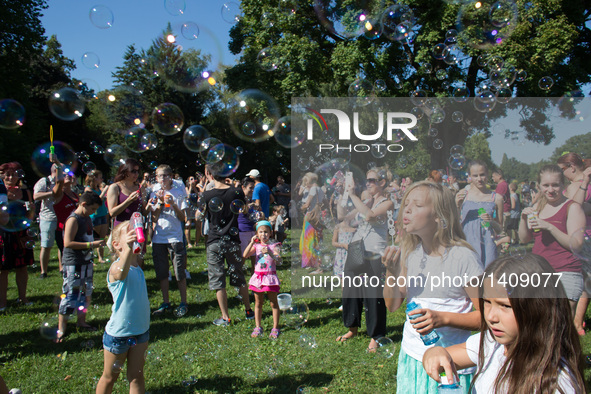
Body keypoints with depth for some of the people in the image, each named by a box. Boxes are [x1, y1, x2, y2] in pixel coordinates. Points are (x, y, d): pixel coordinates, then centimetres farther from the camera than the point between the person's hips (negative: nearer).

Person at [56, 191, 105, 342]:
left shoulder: (87, 218, 12)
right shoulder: (73, 219, -15)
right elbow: (68, 243, -24)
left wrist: (97, 243, 12)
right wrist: (91, 244, -24)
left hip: (86, 262, 9)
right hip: (73, 263, -9)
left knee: (86, 293, 16)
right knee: (70, 296, -6)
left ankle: (81, 322, 30)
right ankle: (61, 330, 4)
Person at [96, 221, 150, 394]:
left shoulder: (137, 264, 0)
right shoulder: (116, 267, -22)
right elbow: (120, 274, -50)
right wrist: (128, 247, -64)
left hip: (141, 331, 6)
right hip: (118, 333, -6)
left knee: (136, 376, 13)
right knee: (110, 377, 15)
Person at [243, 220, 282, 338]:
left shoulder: (274, 245, -3)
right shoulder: (256, 245, 4)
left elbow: (279, 260, -16)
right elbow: (245, 255, -10)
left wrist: (270, 253, -32)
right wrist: (252, 242, -17)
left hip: (270, 277, -3)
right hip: (258, 276, 3)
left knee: (273, 303, 4)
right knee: (258, 303, 12)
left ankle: (275, 328, 14)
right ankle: (257, 327, 23)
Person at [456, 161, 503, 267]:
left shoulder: (496, 198, 5)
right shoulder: (463, 194, 3)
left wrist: (491, 220, -7)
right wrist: (457, 206, -10)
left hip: (487, 246, 1)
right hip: (466, 245, 0)